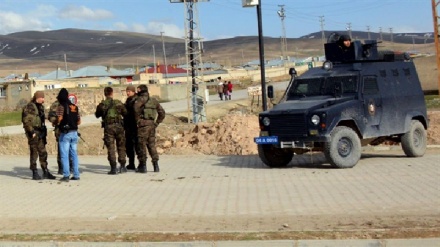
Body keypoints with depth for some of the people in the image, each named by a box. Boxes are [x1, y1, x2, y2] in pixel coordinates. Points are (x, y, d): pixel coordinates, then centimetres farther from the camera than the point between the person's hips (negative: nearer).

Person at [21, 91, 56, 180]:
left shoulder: (40, 107, 15)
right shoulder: (29, 107, -12)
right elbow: (26, 121, -16)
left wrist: (44, 131, 17)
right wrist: (32, 132, -19)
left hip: (41, 133, 8)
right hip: (34, 134, -8)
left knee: (43, 153, 10)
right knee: (34, 153, -3)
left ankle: (45, 172, 15)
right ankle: (35, 173, 2)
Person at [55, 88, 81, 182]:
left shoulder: (61, 107, -8)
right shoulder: (75, 107, 10)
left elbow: (59, 120, -17)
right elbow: (79, 121, 12)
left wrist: (57, 125, 3)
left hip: (65, 133, -6)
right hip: (74, 132, 6)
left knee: (64, 155, -2)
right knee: (74, 154, 11)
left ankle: (66, 175, -6)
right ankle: (76, 175, 11)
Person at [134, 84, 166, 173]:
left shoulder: (141, 99, -4)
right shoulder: (153, 100, 16)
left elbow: (136, 107, -24)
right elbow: (162, 113, 18)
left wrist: (137, 120, -13)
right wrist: (156, 123, 16)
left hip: (143, 124, -6)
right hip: (152, 125, 6)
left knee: (142, 145, 0)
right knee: (152, 145, 12)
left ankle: (143, 166, 0)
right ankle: (156, 165, 7)